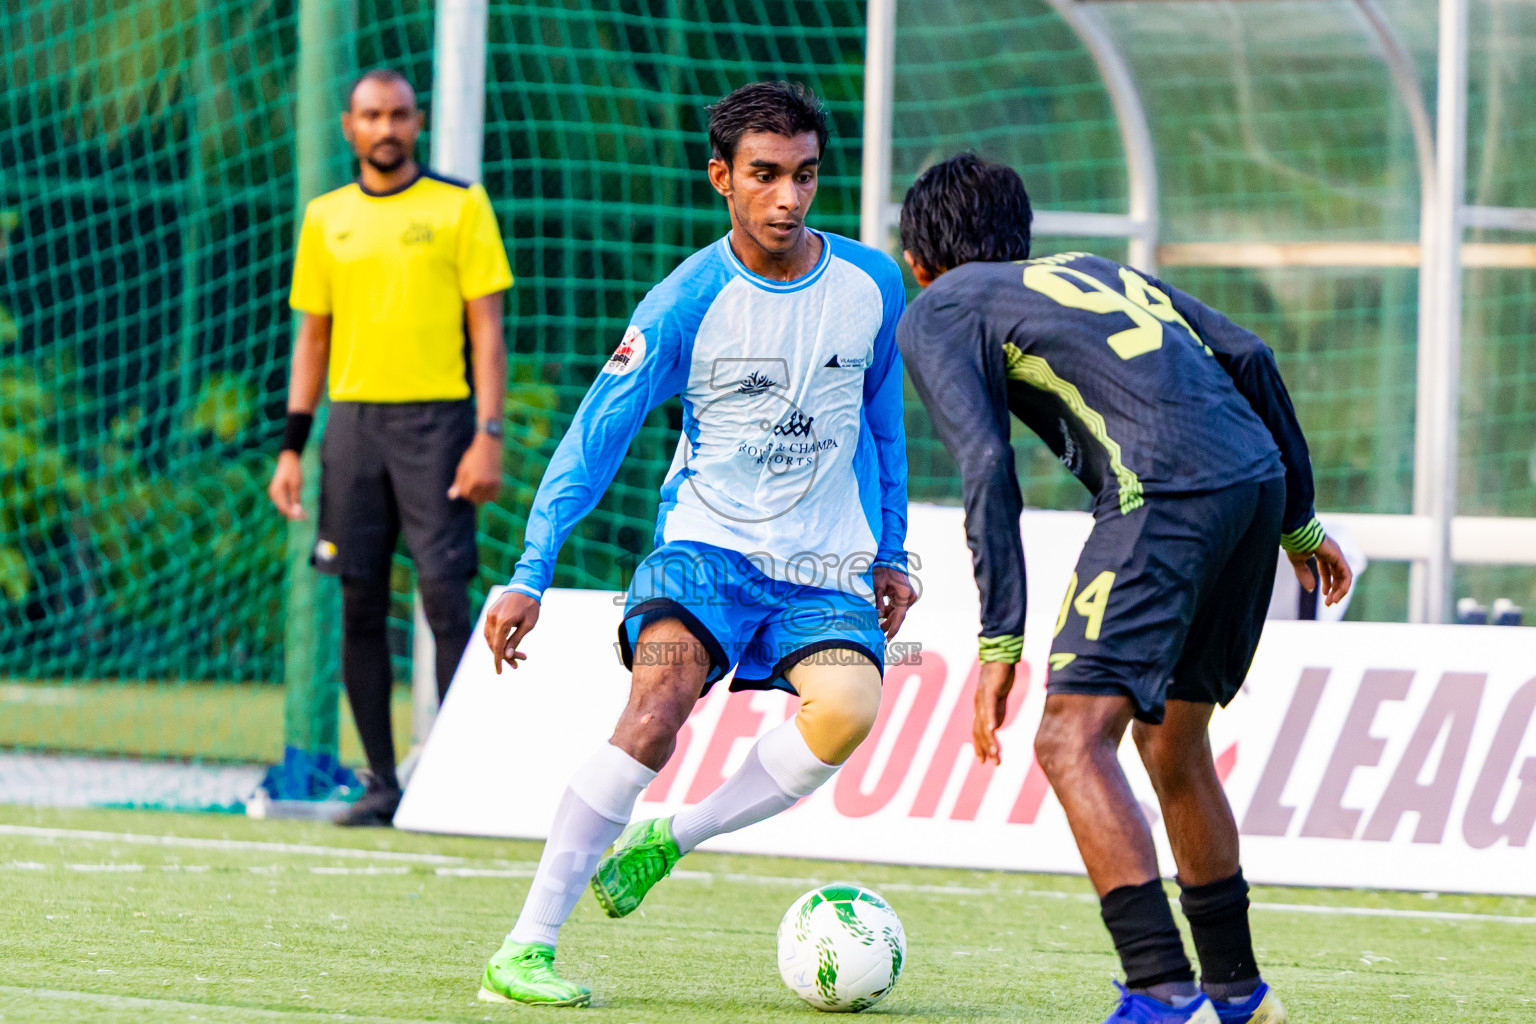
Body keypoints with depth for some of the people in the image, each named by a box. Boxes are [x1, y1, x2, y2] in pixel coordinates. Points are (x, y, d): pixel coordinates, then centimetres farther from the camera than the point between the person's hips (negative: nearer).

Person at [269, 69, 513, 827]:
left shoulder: (459, 206, 2)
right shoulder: (326, 218, 12)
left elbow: (487, 329, -1)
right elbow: (312, 338, 17)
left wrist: (489, 436, -10)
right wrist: (292, 447, 10)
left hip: (435, 419, -4)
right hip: (353, 419, 4)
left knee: (445, 594, -10)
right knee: (360, 606, 2)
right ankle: (382, 783, 7)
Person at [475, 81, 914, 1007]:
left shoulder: (872, 284, 1)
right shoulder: (686, 304, -9)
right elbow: (594, 437, -7)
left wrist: (891, 552, 19)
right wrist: (529, 579, -14)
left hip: (824, 570, 3)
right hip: (706, 546, -3)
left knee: (849, 708, -28)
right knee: (660, 705, -29)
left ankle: (666, 840, -6)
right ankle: (526, 947, -26)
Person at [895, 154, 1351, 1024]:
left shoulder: (935, 314, 13)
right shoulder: (1092, 269, 32)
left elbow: (988, 469, -3)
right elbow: (1250, 359, 23)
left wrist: (1001, 642, -5)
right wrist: (1299, 521, 27)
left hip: (1165, 491, -7)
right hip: (1257, 475, 7)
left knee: (1073, 739, -11)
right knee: (1172, 741, 22)